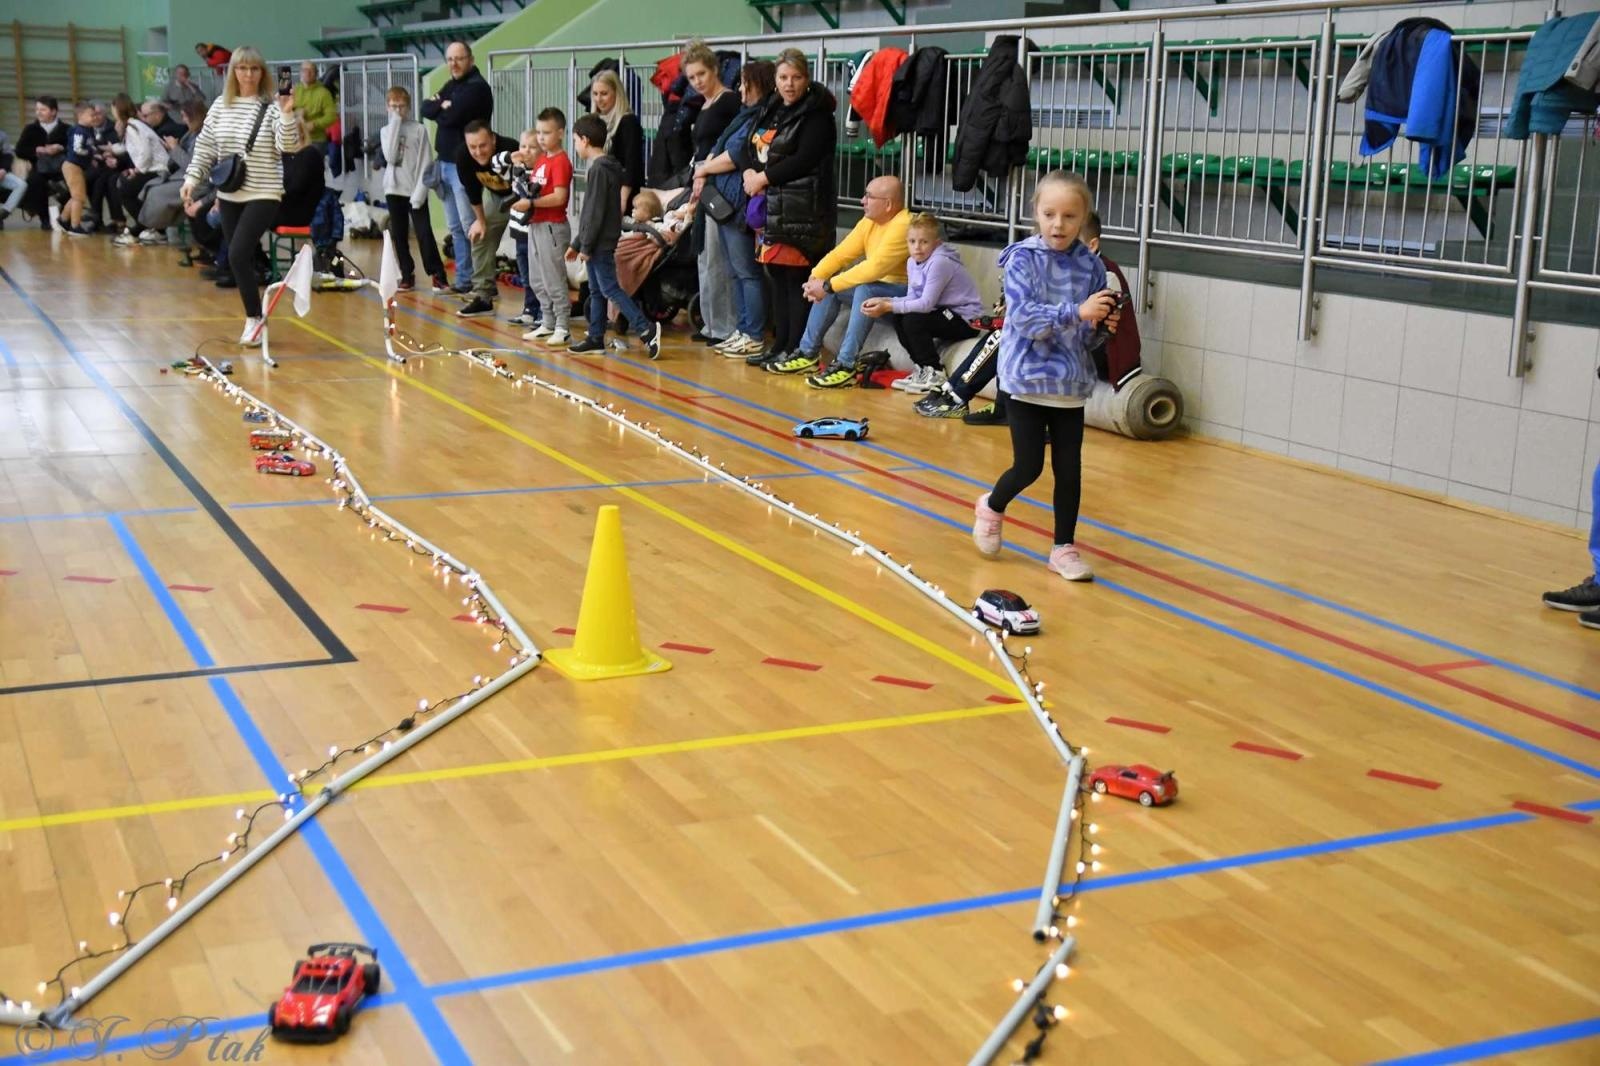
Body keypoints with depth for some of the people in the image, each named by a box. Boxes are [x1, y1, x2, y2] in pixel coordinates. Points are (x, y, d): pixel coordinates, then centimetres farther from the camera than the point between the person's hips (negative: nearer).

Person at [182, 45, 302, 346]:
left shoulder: (271, 107, -8)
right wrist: (192, 177, 2)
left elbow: (289, 146, -16)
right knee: (238, 259, 8)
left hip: (263, 195, -5)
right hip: (229, 195, 5)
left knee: (238, 255, -17)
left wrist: (287, 114, -29)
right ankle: (253, 318, 20)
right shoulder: (220, 106, 6)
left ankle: (254, 318, -3)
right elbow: (205, 146, 11)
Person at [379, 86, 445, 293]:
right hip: (394, 190, 4)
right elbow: (390, 157, -11)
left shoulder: (419, 130, -3)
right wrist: (395, 123, -9)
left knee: (424, 233, -9)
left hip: (415, 191, -4)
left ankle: (437, 275, -6)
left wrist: (419, 192, -13)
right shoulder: (386, 131, 7)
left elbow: (426, 164, -5)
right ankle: (407, 275, 12)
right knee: (399, 235, 6)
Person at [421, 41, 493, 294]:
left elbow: (453, 115, -19)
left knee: (470, 226, -9)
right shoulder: (451, 85, 18)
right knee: (455, 227, 11)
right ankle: (463, 279, 17)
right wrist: (443, 106, -9)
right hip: (445, 162, 9)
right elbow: (426, 108, 9)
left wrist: (439, 108, 0)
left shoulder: (477, 87, -10)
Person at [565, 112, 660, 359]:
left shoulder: (600, 169, -15)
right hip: (597, 244, 10)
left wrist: (585, 246, -17)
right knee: (596, 291, 12)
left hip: (601, 243, -10)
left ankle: (646, 329, -17)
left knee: (609, 288, -12)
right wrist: (577, 244, 23)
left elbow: (596, 212, -19)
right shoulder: (604, 167, 16)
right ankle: (596, 338, 18)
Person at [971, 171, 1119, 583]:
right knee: (1028, 466, 1)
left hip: (1071, 383, 3)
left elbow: (1089, 333, 6)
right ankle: (992, 507, 32)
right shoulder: (1022, 259, -9)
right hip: (1027, 379, -3)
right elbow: (1024, 316, -22)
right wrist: (1076, 312, -32)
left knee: (1069, 469, 5)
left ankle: (1064, 548, 20)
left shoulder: (1091, 266, 1)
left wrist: (1104, 325, -17)